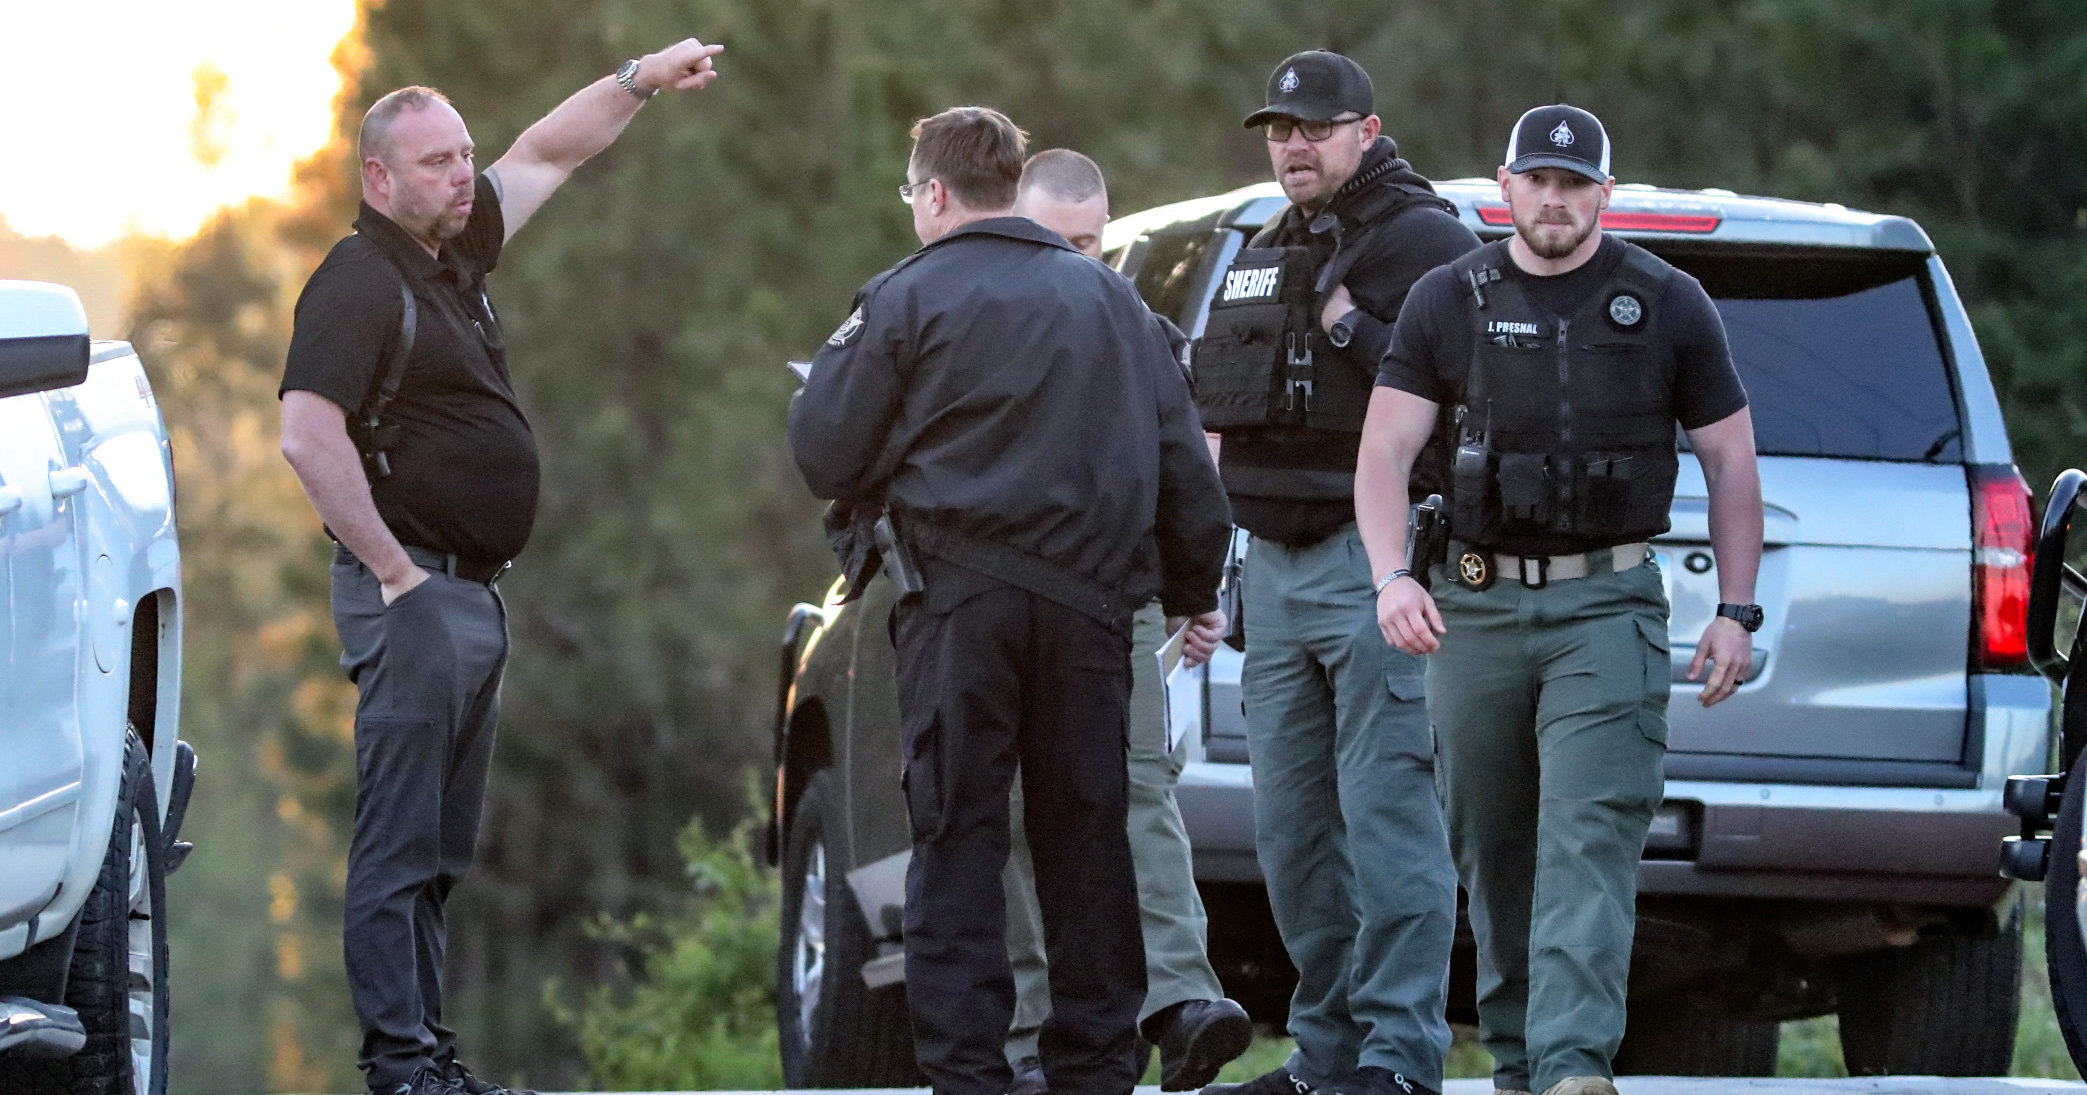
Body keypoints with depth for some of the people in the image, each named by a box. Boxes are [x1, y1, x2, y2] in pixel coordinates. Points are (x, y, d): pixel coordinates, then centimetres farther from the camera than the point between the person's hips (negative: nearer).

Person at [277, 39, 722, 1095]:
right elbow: (309, 436, -23)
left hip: (474, 597, 9)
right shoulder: (357, 282, -13)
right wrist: (394, 573, -20)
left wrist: (642, 79, 25)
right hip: (414, 598, -9)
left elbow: (546, 153, 29)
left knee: (442, 848, 11)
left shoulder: (454, 250, 13)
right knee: (399, 842, -9)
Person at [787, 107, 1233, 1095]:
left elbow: (825, 456, -2)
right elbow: (1181, 456, 16)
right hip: (1090, 598, 4)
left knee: (958, 838, -2)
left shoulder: (908, 299, -2)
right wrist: (1194, 590, 24)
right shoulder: (1109, 299, 13)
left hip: (960, 604, -4)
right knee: (1085, 831, 9)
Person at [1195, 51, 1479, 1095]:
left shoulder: (1423, 241, -6)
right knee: (1292, 824, 9)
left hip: (1379, 559, -9)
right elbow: (1218, 402, 32)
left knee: (1386, 809, -11)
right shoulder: (1263, 257, 20)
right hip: (1276, 567, 9)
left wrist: (1353, 329, -19)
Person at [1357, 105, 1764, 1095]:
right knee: (1492, 850, 7)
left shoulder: (1667, 306, 4)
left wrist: (1736, 613, 1)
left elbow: (1731, 463, 8)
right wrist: (1391, 577, -16)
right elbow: (1384, 453, 1)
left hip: (1608, 605, -2)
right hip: (1478, 604, 3)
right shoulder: (1448, 303, 6)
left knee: (1590, 836, -15)